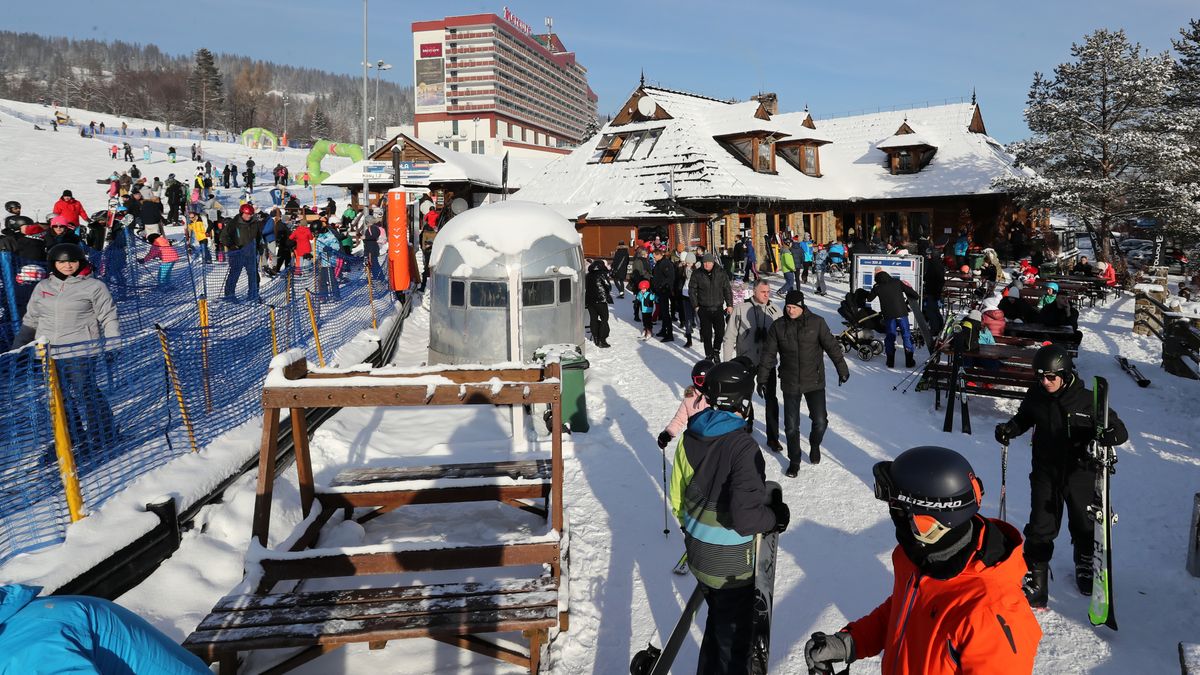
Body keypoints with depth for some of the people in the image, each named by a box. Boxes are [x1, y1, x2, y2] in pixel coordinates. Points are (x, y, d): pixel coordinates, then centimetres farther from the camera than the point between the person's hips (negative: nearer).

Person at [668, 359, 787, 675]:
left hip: (698, 557, 7)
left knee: (717, 622, 28)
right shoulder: (743, 447, -27)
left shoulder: (690, 437, -4)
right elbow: (745, 517, -31)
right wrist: (776, 517, -12)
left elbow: (677, 499, 6)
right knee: (733, 639, 13)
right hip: (732, 567, -7)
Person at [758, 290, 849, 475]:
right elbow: (768, 354, 3)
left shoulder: (816, 323, -6)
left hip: (815, 382, -1)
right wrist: (762, 380, 3)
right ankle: (794, 461, 24)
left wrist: (842, 369, 4)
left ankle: (815, 445, 33)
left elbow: (832, 346, 1)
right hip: (790, 384, 1)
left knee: (820, 422, -2)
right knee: (791, 426, 4)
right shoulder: (778, 326, -3)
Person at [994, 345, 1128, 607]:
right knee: (1040, 529, 1)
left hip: (1080, 472, -1)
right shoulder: (1035, 397, -8)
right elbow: (1023, 419, 11)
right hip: (1045, 473, 1)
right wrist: (1009, 429, -9)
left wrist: (1111, 434, -35)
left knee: (1084, 526, 20)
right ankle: (1035, 578, 15)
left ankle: (1085, 566, 47)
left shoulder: (1087, 400, -17)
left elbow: (1119, 430, -12)